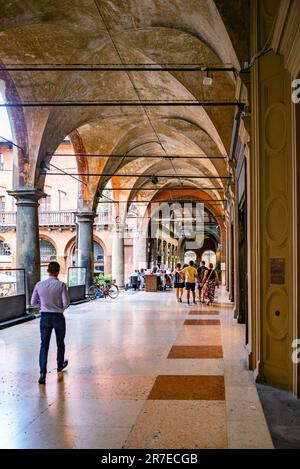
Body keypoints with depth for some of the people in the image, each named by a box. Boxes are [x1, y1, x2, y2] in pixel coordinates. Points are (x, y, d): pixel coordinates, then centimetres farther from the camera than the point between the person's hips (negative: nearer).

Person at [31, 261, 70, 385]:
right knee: (60, 343, 20)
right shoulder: (61, 285, -14)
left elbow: (33, 303, 2)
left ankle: (43, 372, -9)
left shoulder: (39, 285, -4)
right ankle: (60, 365, 39)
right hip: (58, 317, -2)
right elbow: (66, 303, -14)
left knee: (44, 345, 3)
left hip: (45, 317, 2)